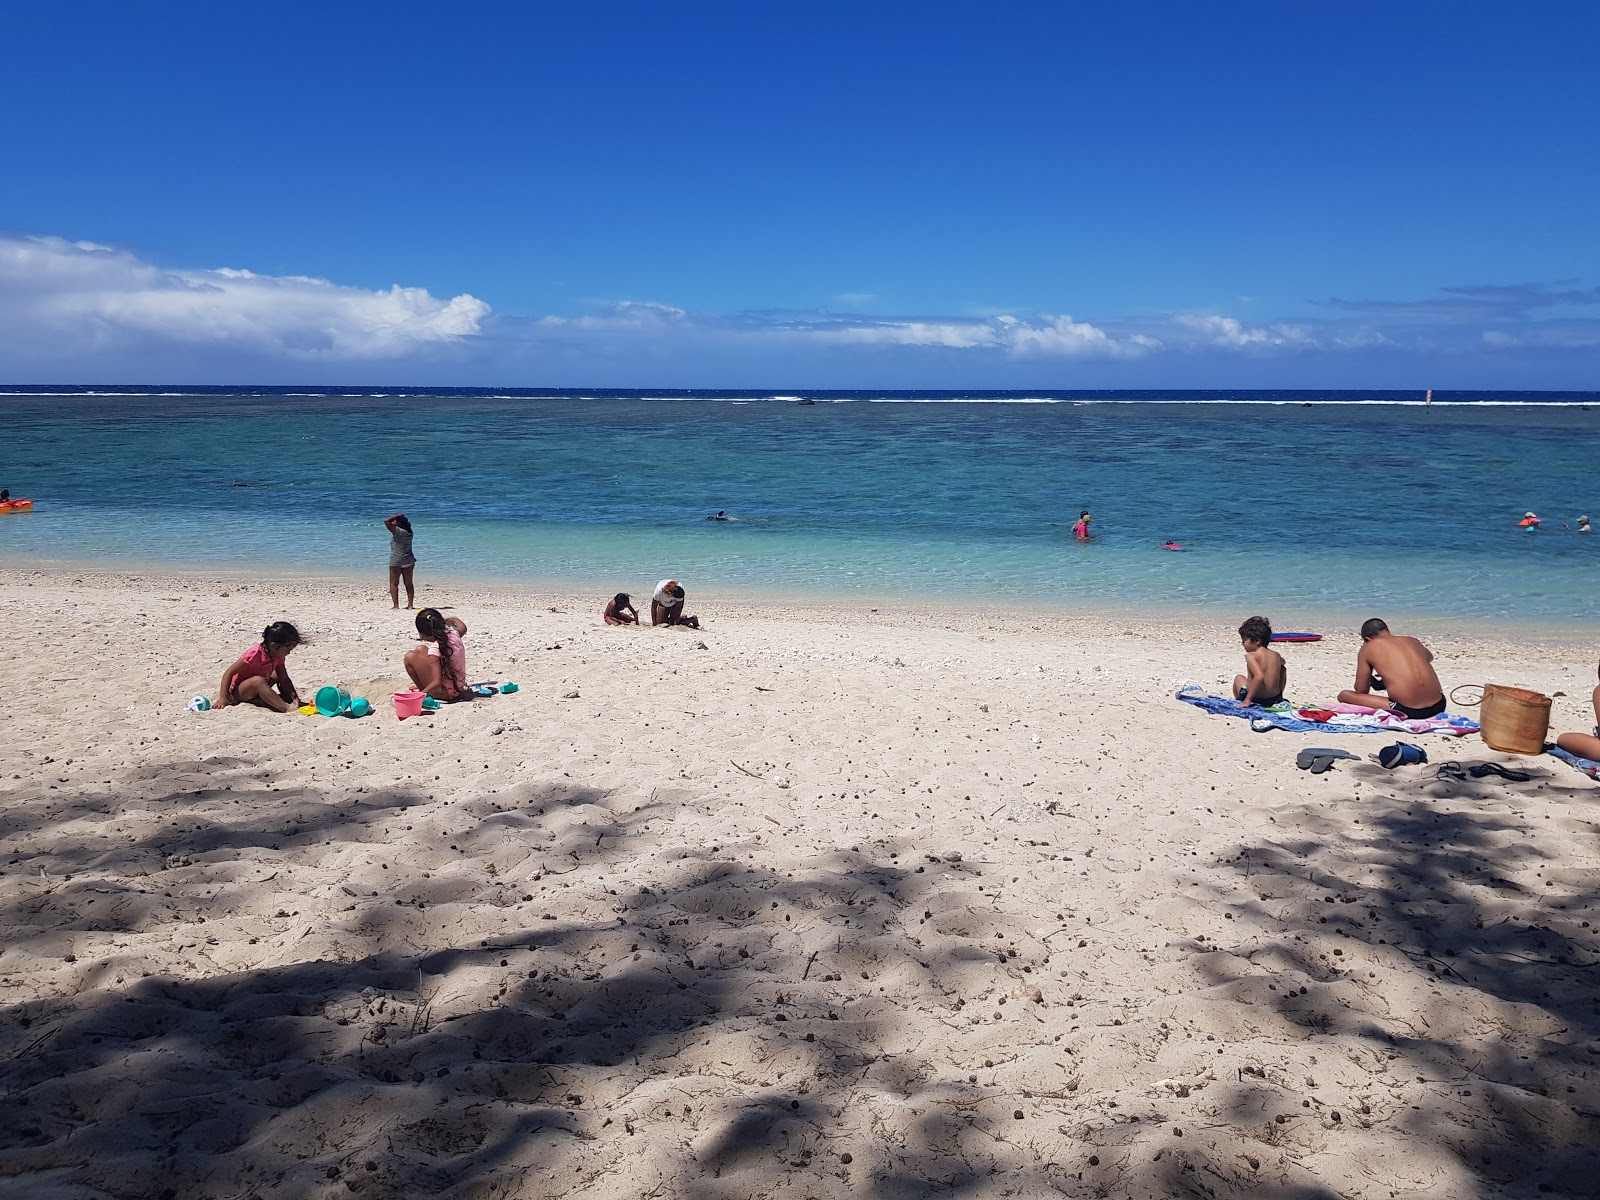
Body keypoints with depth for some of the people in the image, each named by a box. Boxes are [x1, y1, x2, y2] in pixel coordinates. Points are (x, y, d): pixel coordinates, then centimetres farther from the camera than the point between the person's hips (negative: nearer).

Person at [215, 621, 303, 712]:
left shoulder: (279, 656, -7)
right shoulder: (255, 655, -29)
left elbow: (284, 679, -3)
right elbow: (229, 673, -25)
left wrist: (295, 697, -18)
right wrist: (223, 698, -27)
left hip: (255, 688, 8)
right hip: (237, 691, -8)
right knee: (258, 680, -37)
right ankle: (286, 707, -46)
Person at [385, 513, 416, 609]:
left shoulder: (398, 531, -14)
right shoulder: (408, 532, 6)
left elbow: (386, 521, -19)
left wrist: (397, 516, -7)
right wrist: (402, 518, 12)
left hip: (396, 561, -6)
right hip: (409, 561, 6)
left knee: (394, 584, 3)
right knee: (409, 584, 12)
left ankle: (396, 605, -4)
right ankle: (410, 605, 10)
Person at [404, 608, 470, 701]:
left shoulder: (435, 649, -27)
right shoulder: (454, 634, -9)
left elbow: (437, 683, -32)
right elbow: (462, 626, 19)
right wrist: (440, 621, 15)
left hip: (446, 692, -8)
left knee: (410, 657, -14)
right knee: (420, 650, 16)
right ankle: (425, 690, 22)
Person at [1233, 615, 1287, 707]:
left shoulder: (1250, 656, -15)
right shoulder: (1276, 655, 5)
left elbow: (1259, 676, -30)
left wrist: (1247, 700, -27)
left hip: (1256, 700, -5)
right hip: (1276, 699, 5)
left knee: (1238, 678, 24)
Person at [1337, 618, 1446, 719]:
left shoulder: (1368, 648, 5)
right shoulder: (1412, 641, 18)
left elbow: (1361, 691, 9)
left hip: (1409, 712, -6)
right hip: (1439, 706, 6)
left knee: (1343, 695, 4)